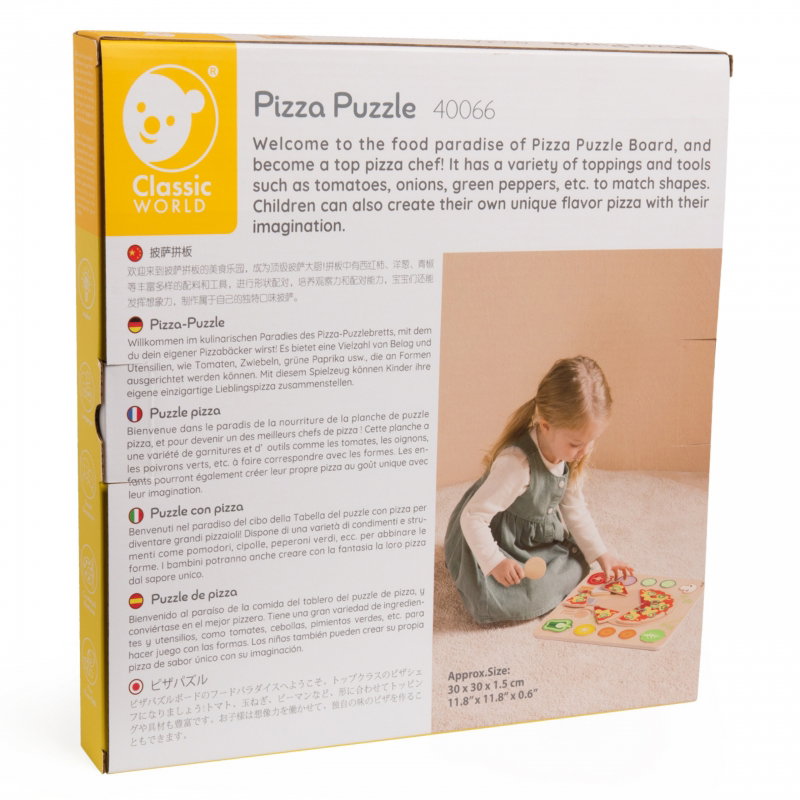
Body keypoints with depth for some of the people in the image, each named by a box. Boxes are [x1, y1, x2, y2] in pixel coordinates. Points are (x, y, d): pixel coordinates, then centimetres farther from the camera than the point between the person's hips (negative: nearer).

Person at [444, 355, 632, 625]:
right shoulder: (517, 463, -37)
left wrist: (600, 554, 1)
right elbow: (472, 517, -33)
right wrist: (495, 562, -39)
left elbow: (573, 507, 5)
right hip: (495, 538, -7)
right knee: (523, 600, -23)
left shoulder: (571, 454, -11)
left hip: (538, 532, 8)